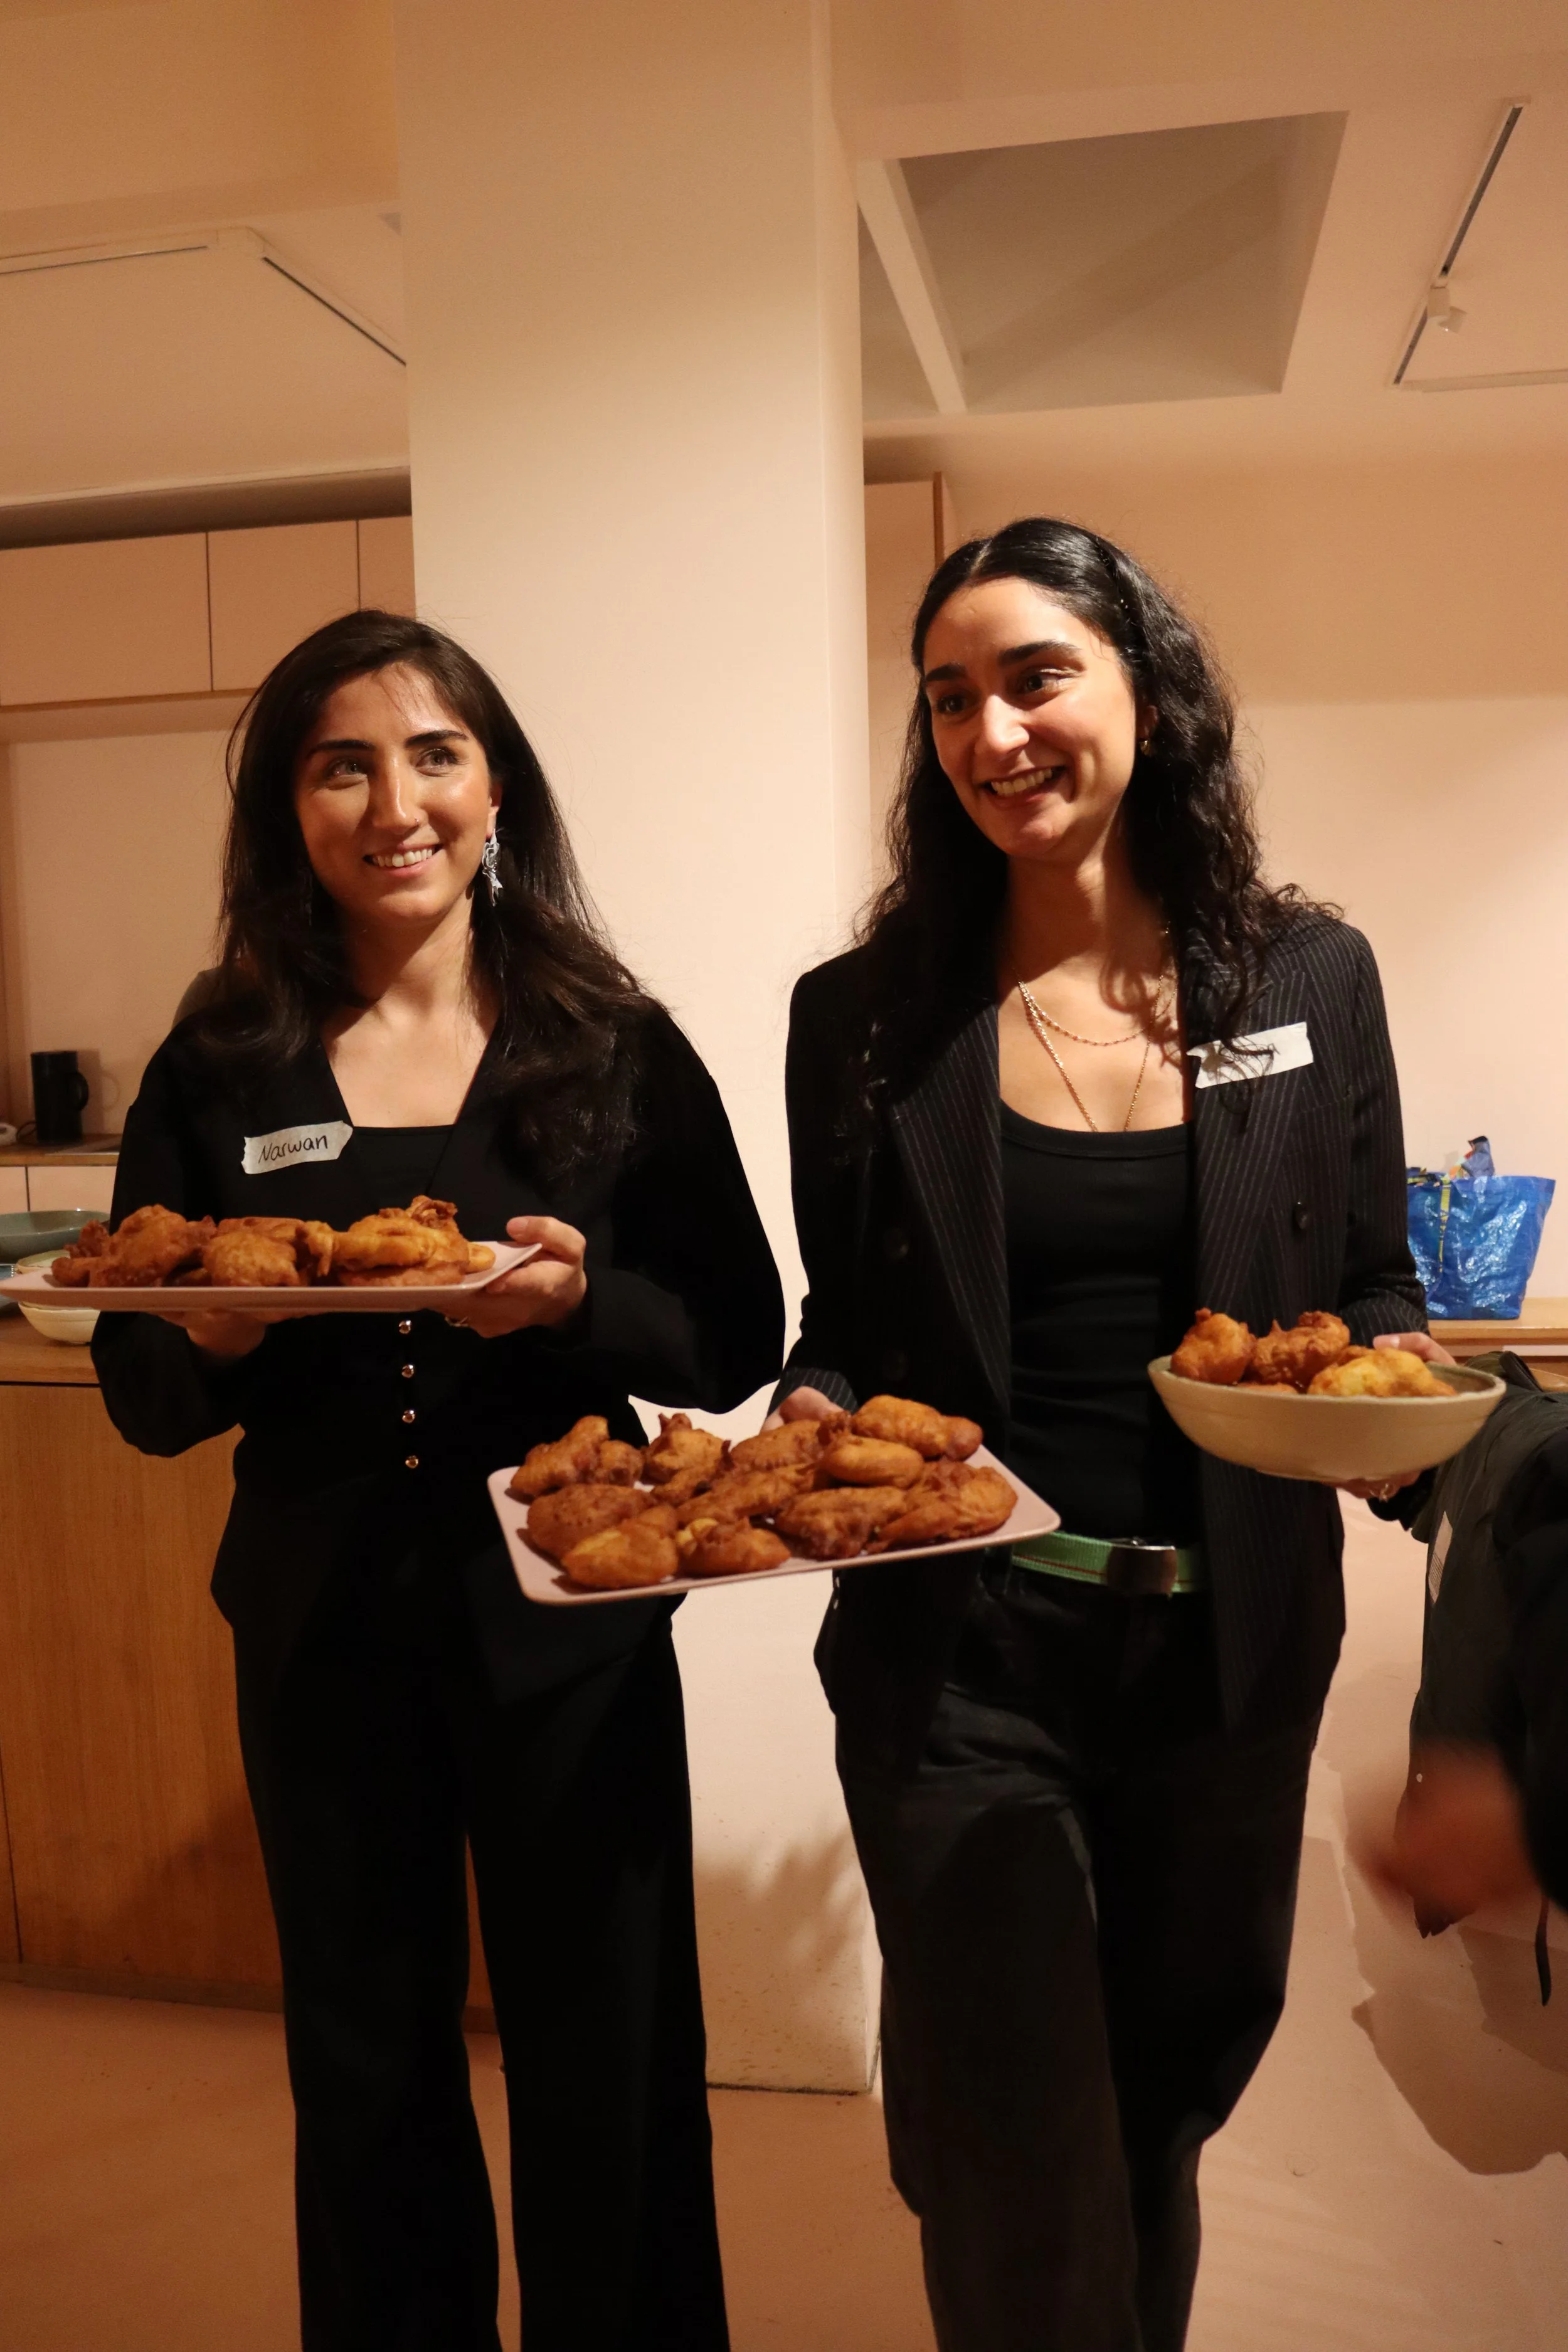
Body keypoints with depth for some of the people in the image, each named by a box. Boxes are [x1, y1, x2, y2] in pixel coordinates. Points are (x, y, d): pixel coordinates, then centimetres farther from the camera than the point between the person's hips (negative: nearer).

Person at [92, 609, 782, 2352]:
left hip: (565, 1629, -1)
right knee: (366, 2080, 18)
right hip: (322, 1633, 2)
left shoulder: (619, 1051, -4)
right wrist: (214, 1339, -19)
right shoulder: (218, 1072, -1)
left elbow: (737, 1343, -3)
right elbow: (140, 1401, 3)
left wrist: (582, 1301, -22)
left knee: (604, 2074, 12)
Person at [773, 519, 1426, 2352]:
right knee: (1026, 2197, 5)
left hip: (1232, 1646, 3)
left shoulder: (1311, 979, -2)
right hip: (956, 1654, -2)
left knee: (1172, 2096, 24)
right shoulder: (863, 1015, -5)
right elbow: (843, 1332, 2)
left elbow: (1372, 1289, 6)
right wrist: (809, 1430, -18)